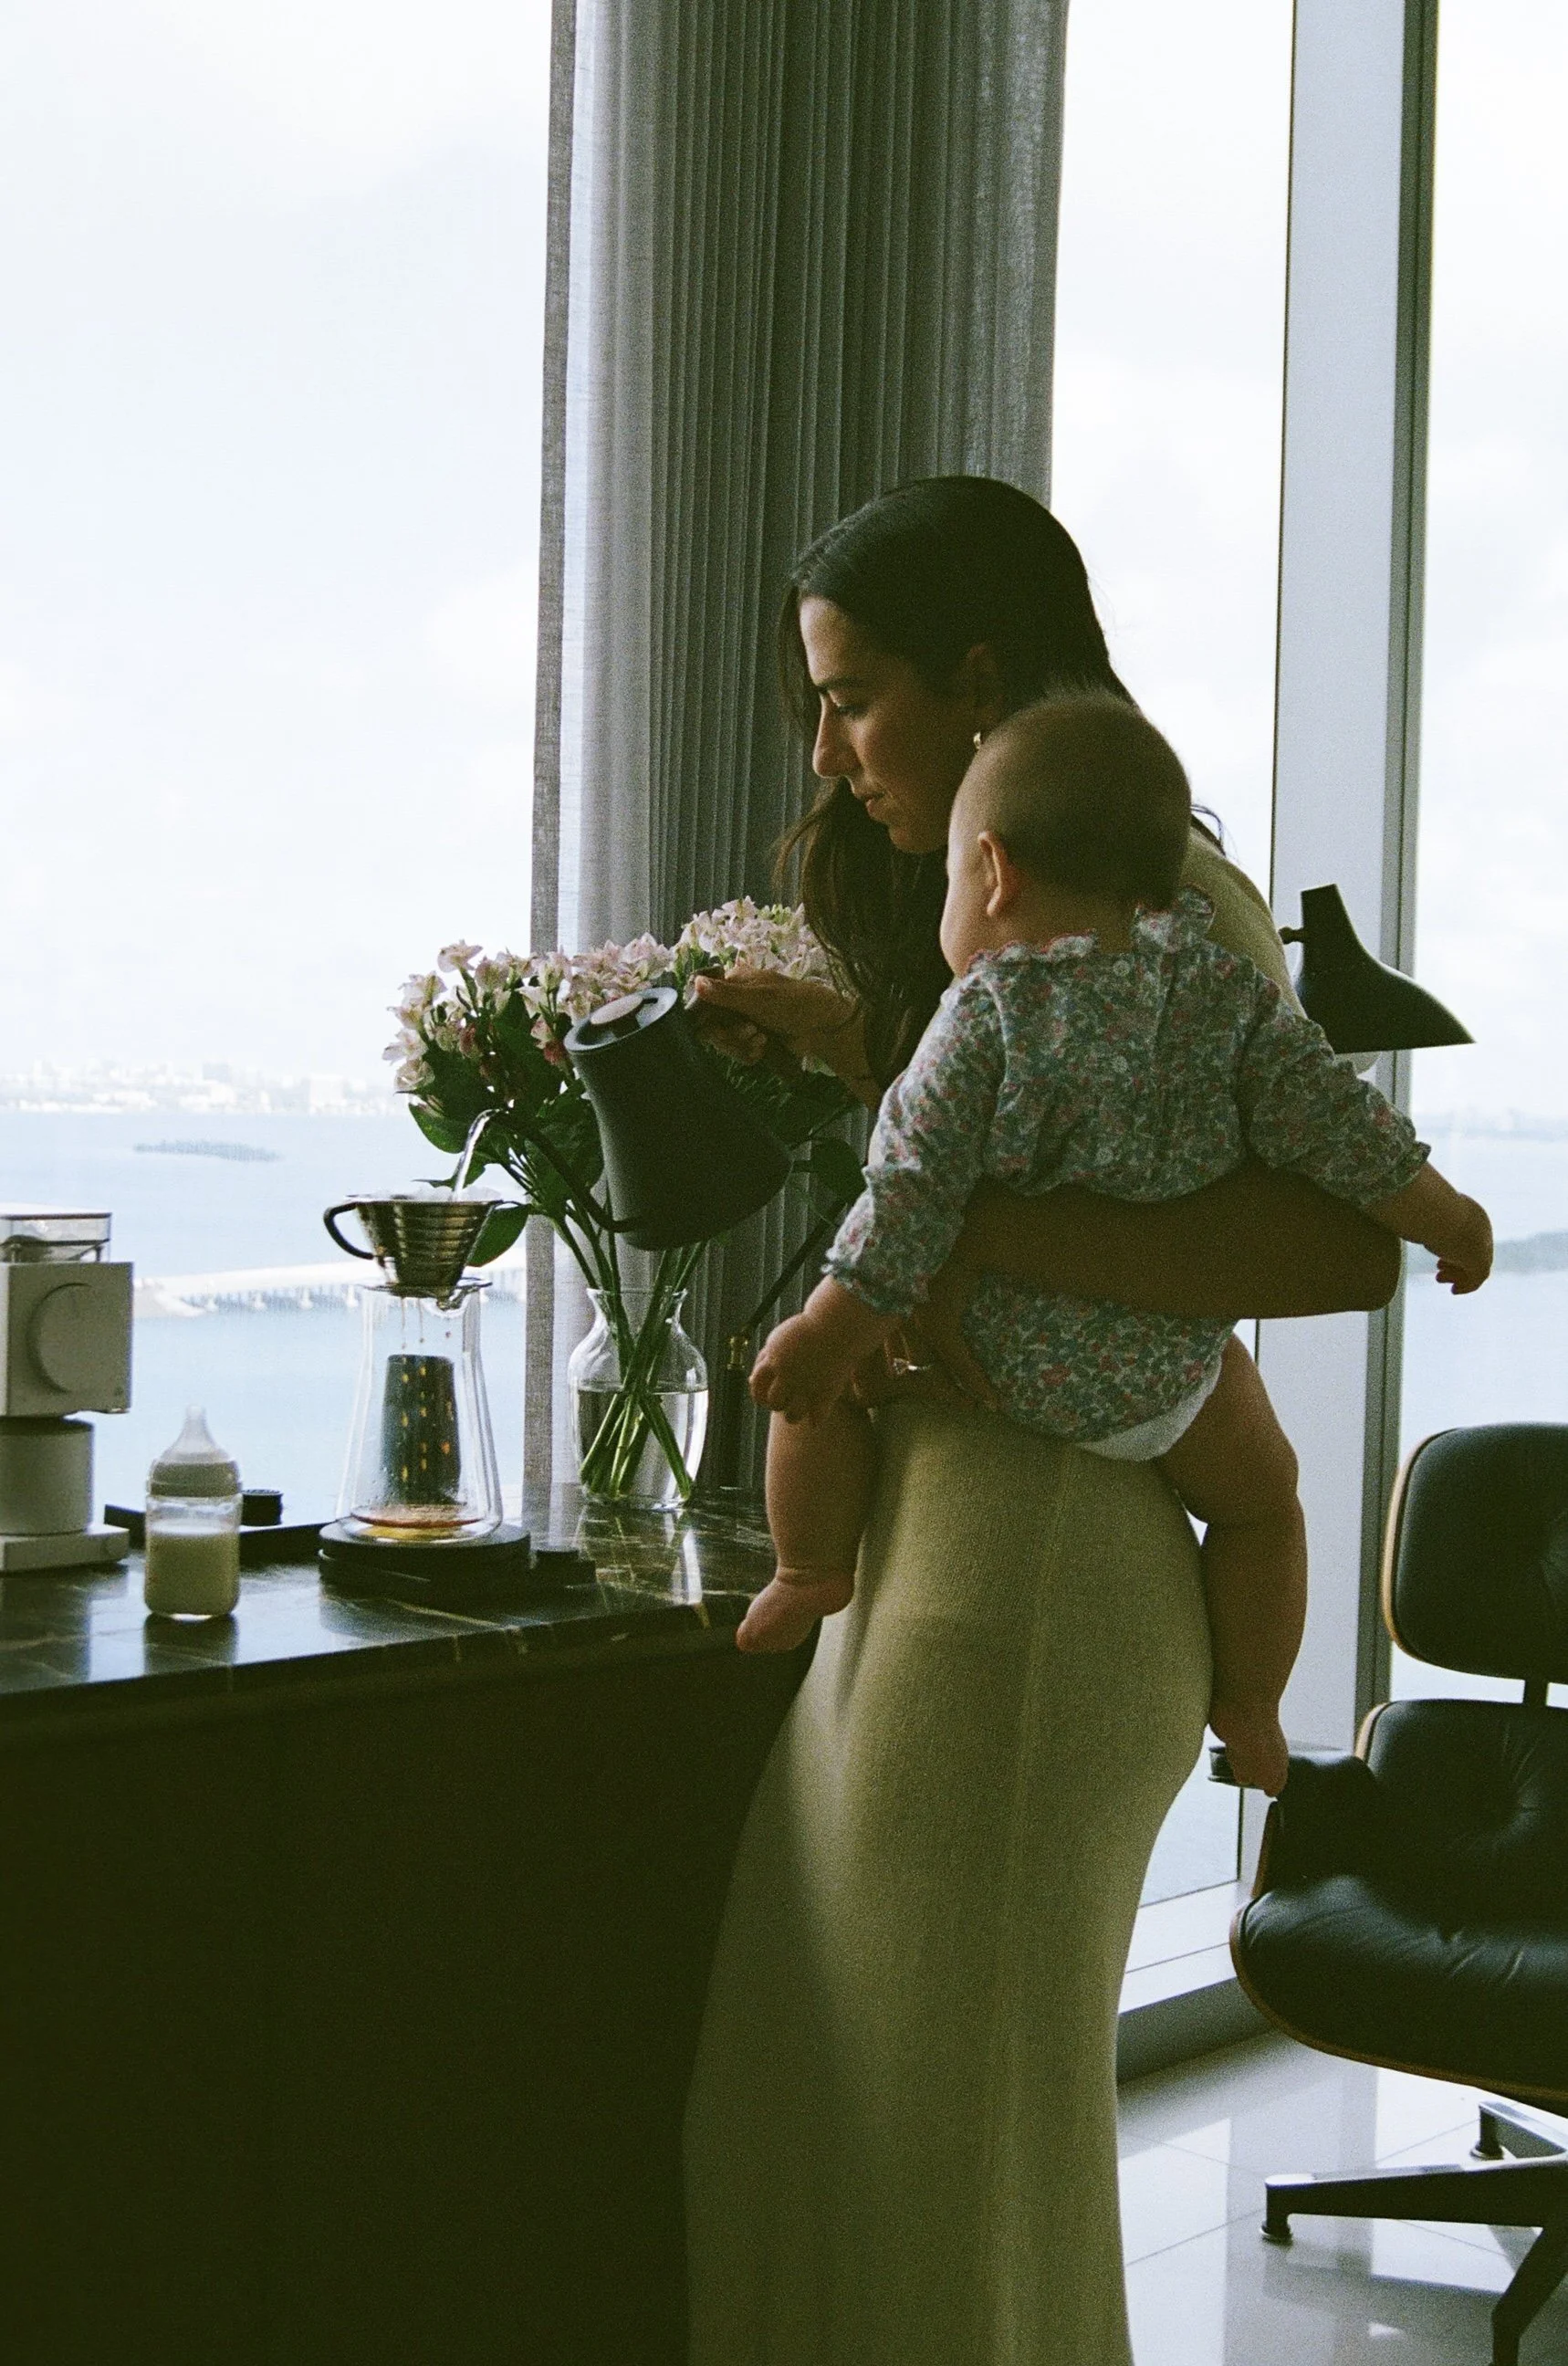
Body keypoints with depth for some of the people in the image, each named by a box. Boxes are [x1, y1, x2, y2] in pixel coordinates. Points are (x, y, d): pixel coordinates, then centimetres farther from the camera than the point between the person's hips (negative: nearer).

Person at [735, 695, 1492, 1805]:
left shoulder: (984, 1020, -17)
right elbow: (1337, 1126, -4)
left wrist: (834, 1328, -9)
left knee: (815, 1363, 21)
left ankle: (814, 1574, 32)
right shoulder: (1226, 996, -6)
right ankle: (1249, 1709, 37)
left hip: (992, 1356, -3)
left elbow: (912, 1195, -17)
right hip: (1168, 1375, 3)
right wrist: (1447, 1218, 11)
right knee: (1260, 1493, 29)